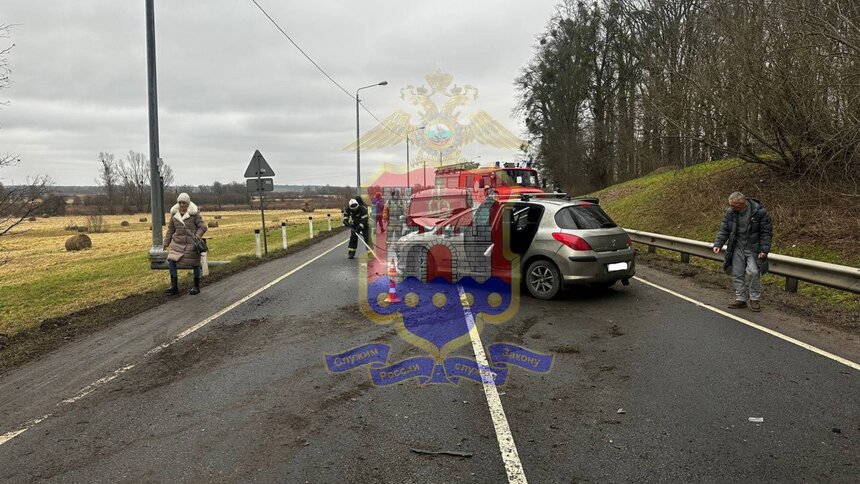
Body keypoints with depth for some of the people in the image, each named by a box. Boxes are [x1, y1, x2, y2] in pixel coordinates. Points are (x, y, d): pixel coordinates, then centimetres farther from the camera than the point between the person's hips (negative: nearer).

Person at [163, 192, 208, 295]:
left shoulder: (194, 213, -9)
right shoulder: (174, 214, 5)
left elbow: (203, 226, -8)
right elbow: (170, 229, 14)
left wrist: (197, 235, -26)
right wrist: (166, 242, 13)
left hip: (191, 243, -4)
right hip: (177, 243, 4)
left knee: (195, 264, 6)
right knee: (171, 261, -10)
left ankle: (196, 287, 22)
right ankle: (174, 287, -3)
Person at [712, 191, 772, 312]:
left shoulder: (759, 212, -13)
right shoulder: (730, 212, -2)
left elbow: (766, 232, -8)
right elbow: (724, 230, 3)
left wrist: (764, 250, -14)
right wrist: (718, 244, -9)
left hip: (753, 248, -4)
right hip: (737, 249, 4)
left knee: (753, 272, -14)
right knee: (737, 274, 3)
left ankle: (755, 299, 3)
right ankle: (740, 299, 14)